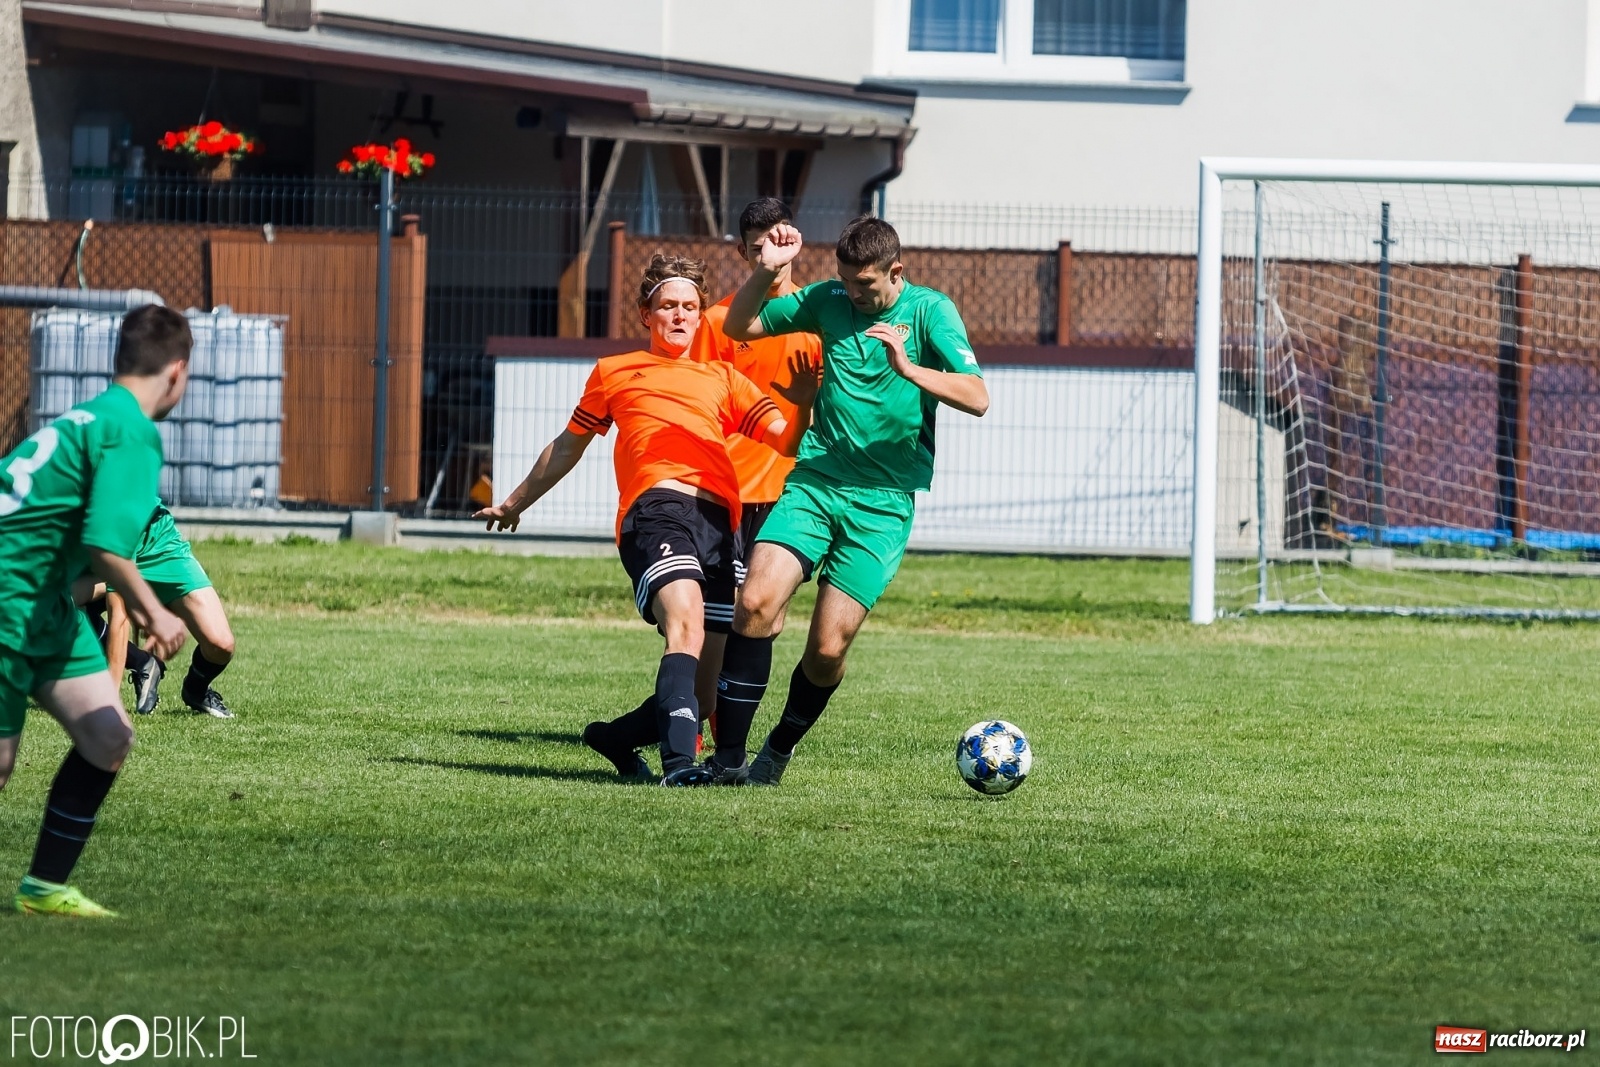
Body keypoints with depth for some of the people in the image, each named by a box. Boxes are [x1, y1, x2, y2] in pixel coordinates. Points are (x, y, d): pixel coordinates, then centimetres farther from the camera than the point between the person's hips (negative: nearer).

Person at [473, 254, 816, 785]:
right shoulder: (613, 372, 26)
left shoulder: (723, 379, 30)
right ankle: (679, 760, -43)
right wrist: (515, 503, 45)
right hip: (656, 504, -4)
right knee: (686, 624, -30)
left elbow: (787, 439, 21)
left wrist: (805, 401, 1)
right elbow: (568, 446, 38)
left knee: (705, 670, 0)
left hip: (719, 519, 4)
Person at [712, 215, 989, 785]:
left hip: (882, 502, -3)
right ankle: (728, 755, -14)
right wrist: (766, 271, -4)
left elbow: (977, 398, -14)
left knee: (827, 649, -7)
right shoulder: (828, 299, 7)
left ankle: (780, 748, 22)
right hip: (815, 481, 3)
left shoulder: (929, 310, -3)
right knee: (757, 603, -20)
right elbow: (739, 327, 13)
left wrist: (908, 370, -28)